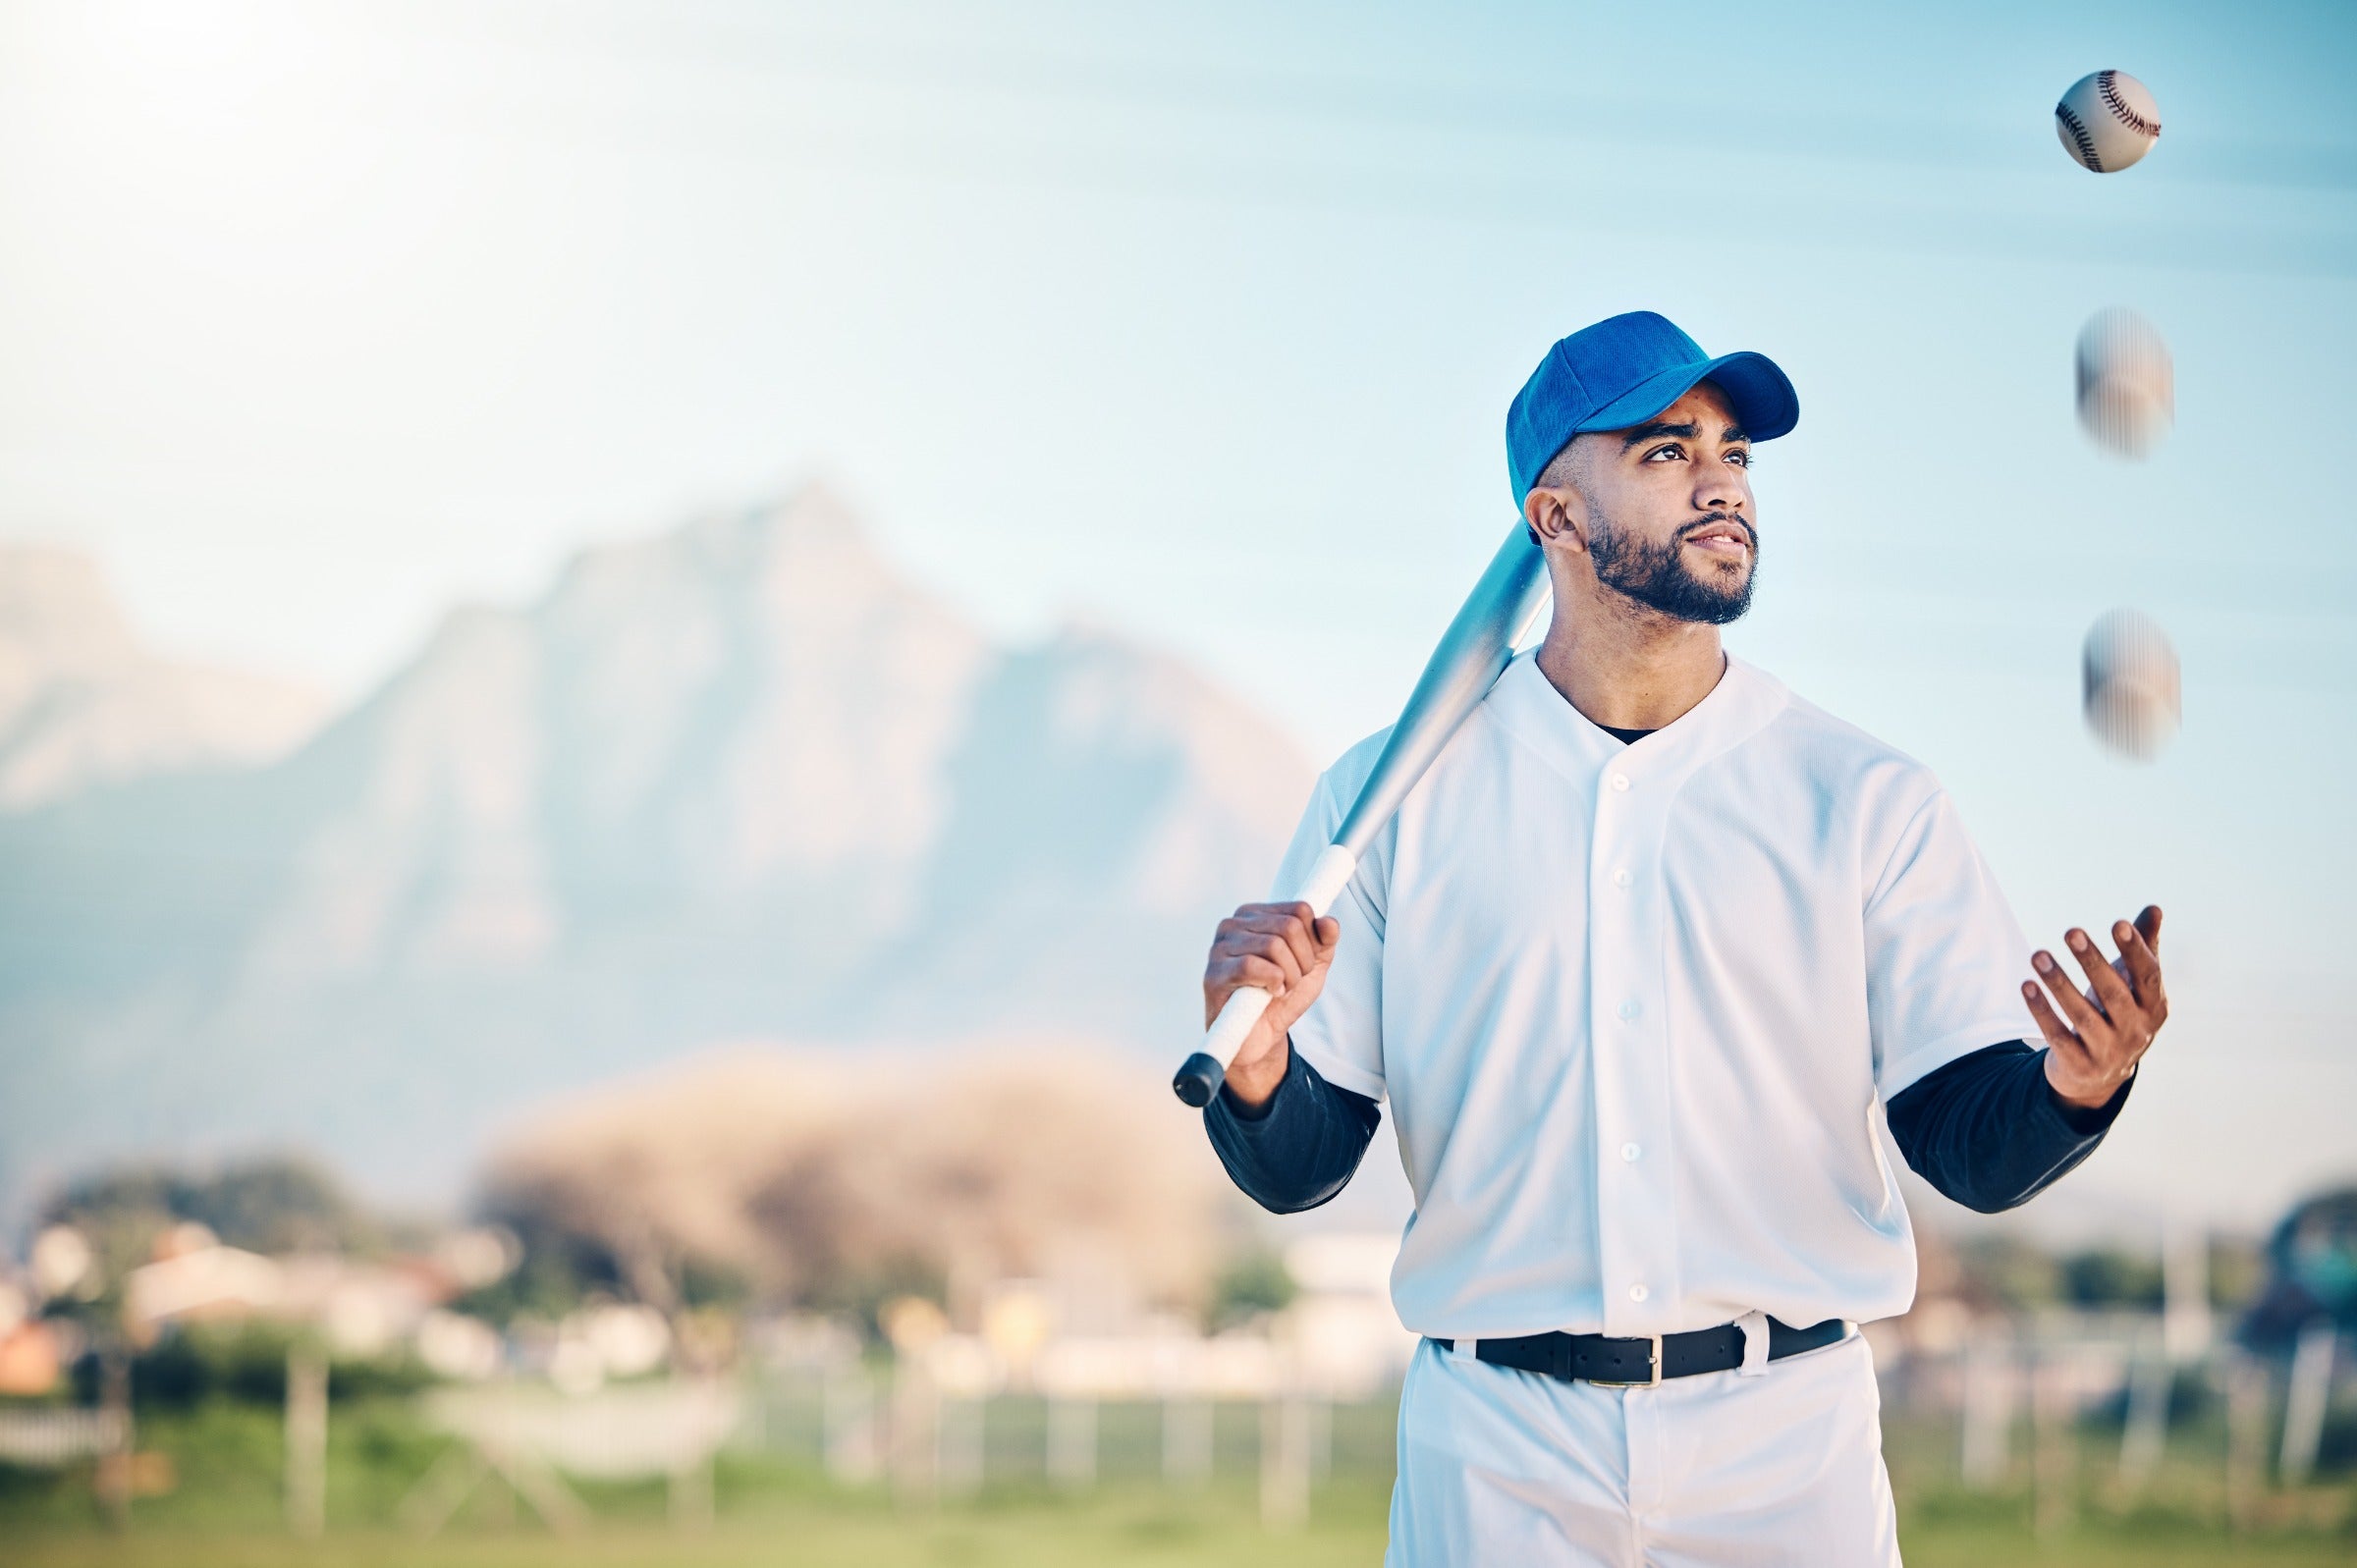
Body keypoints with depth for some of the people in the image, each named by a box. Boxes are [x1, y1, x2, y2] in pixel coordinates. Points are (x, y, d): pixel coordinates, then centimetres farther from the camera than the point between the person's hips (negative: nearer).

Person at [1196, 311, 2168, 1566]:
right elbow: (1299, 1169, 2)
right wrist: (1254, 1068, -19)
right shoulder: (1393, 795, 3)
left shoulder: (1867, 800, 4)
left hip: (1789, 1452, 1)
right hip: (1496, 1455, 0)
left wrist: (2072, 1086, -21)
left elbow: (1973, 1152, 0)